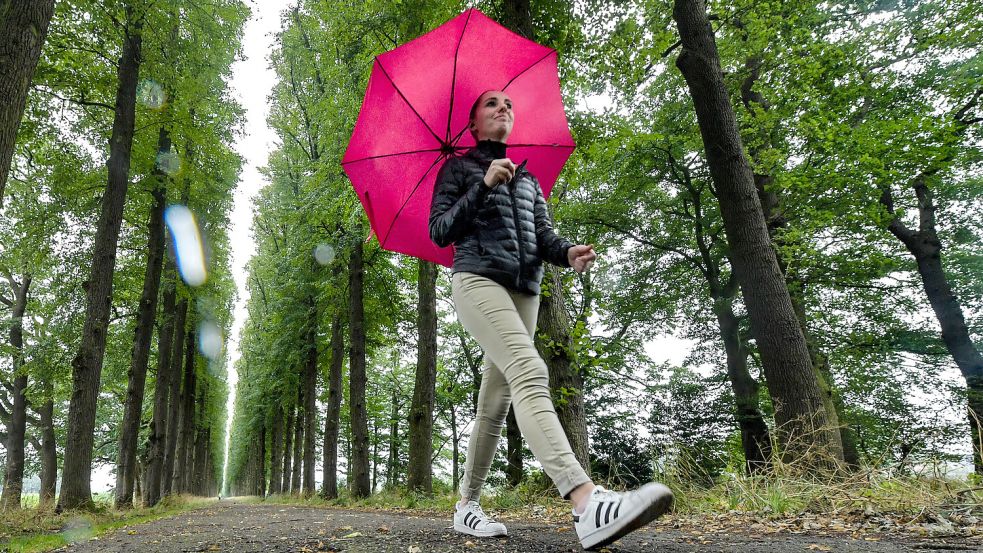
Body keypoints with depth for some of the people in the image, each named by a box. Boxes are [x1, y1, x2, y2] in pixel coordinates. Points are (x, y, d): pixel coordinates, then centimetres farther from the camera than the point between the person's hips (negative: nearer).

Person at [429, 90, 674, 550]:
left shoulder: (528, 180, 26)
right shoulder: (458, 168, 13)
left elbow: (543, 236, 14)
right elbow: (439, 232, 1)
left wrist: (568, 253, -10)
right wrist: (483, 186, -8)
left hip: (524, 292, 6)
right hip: (477, 279, -6)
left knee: (496, 403, 3)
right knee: (529, 373, -28)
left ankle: (466, 506, 15)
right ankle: (587, 502, -43)